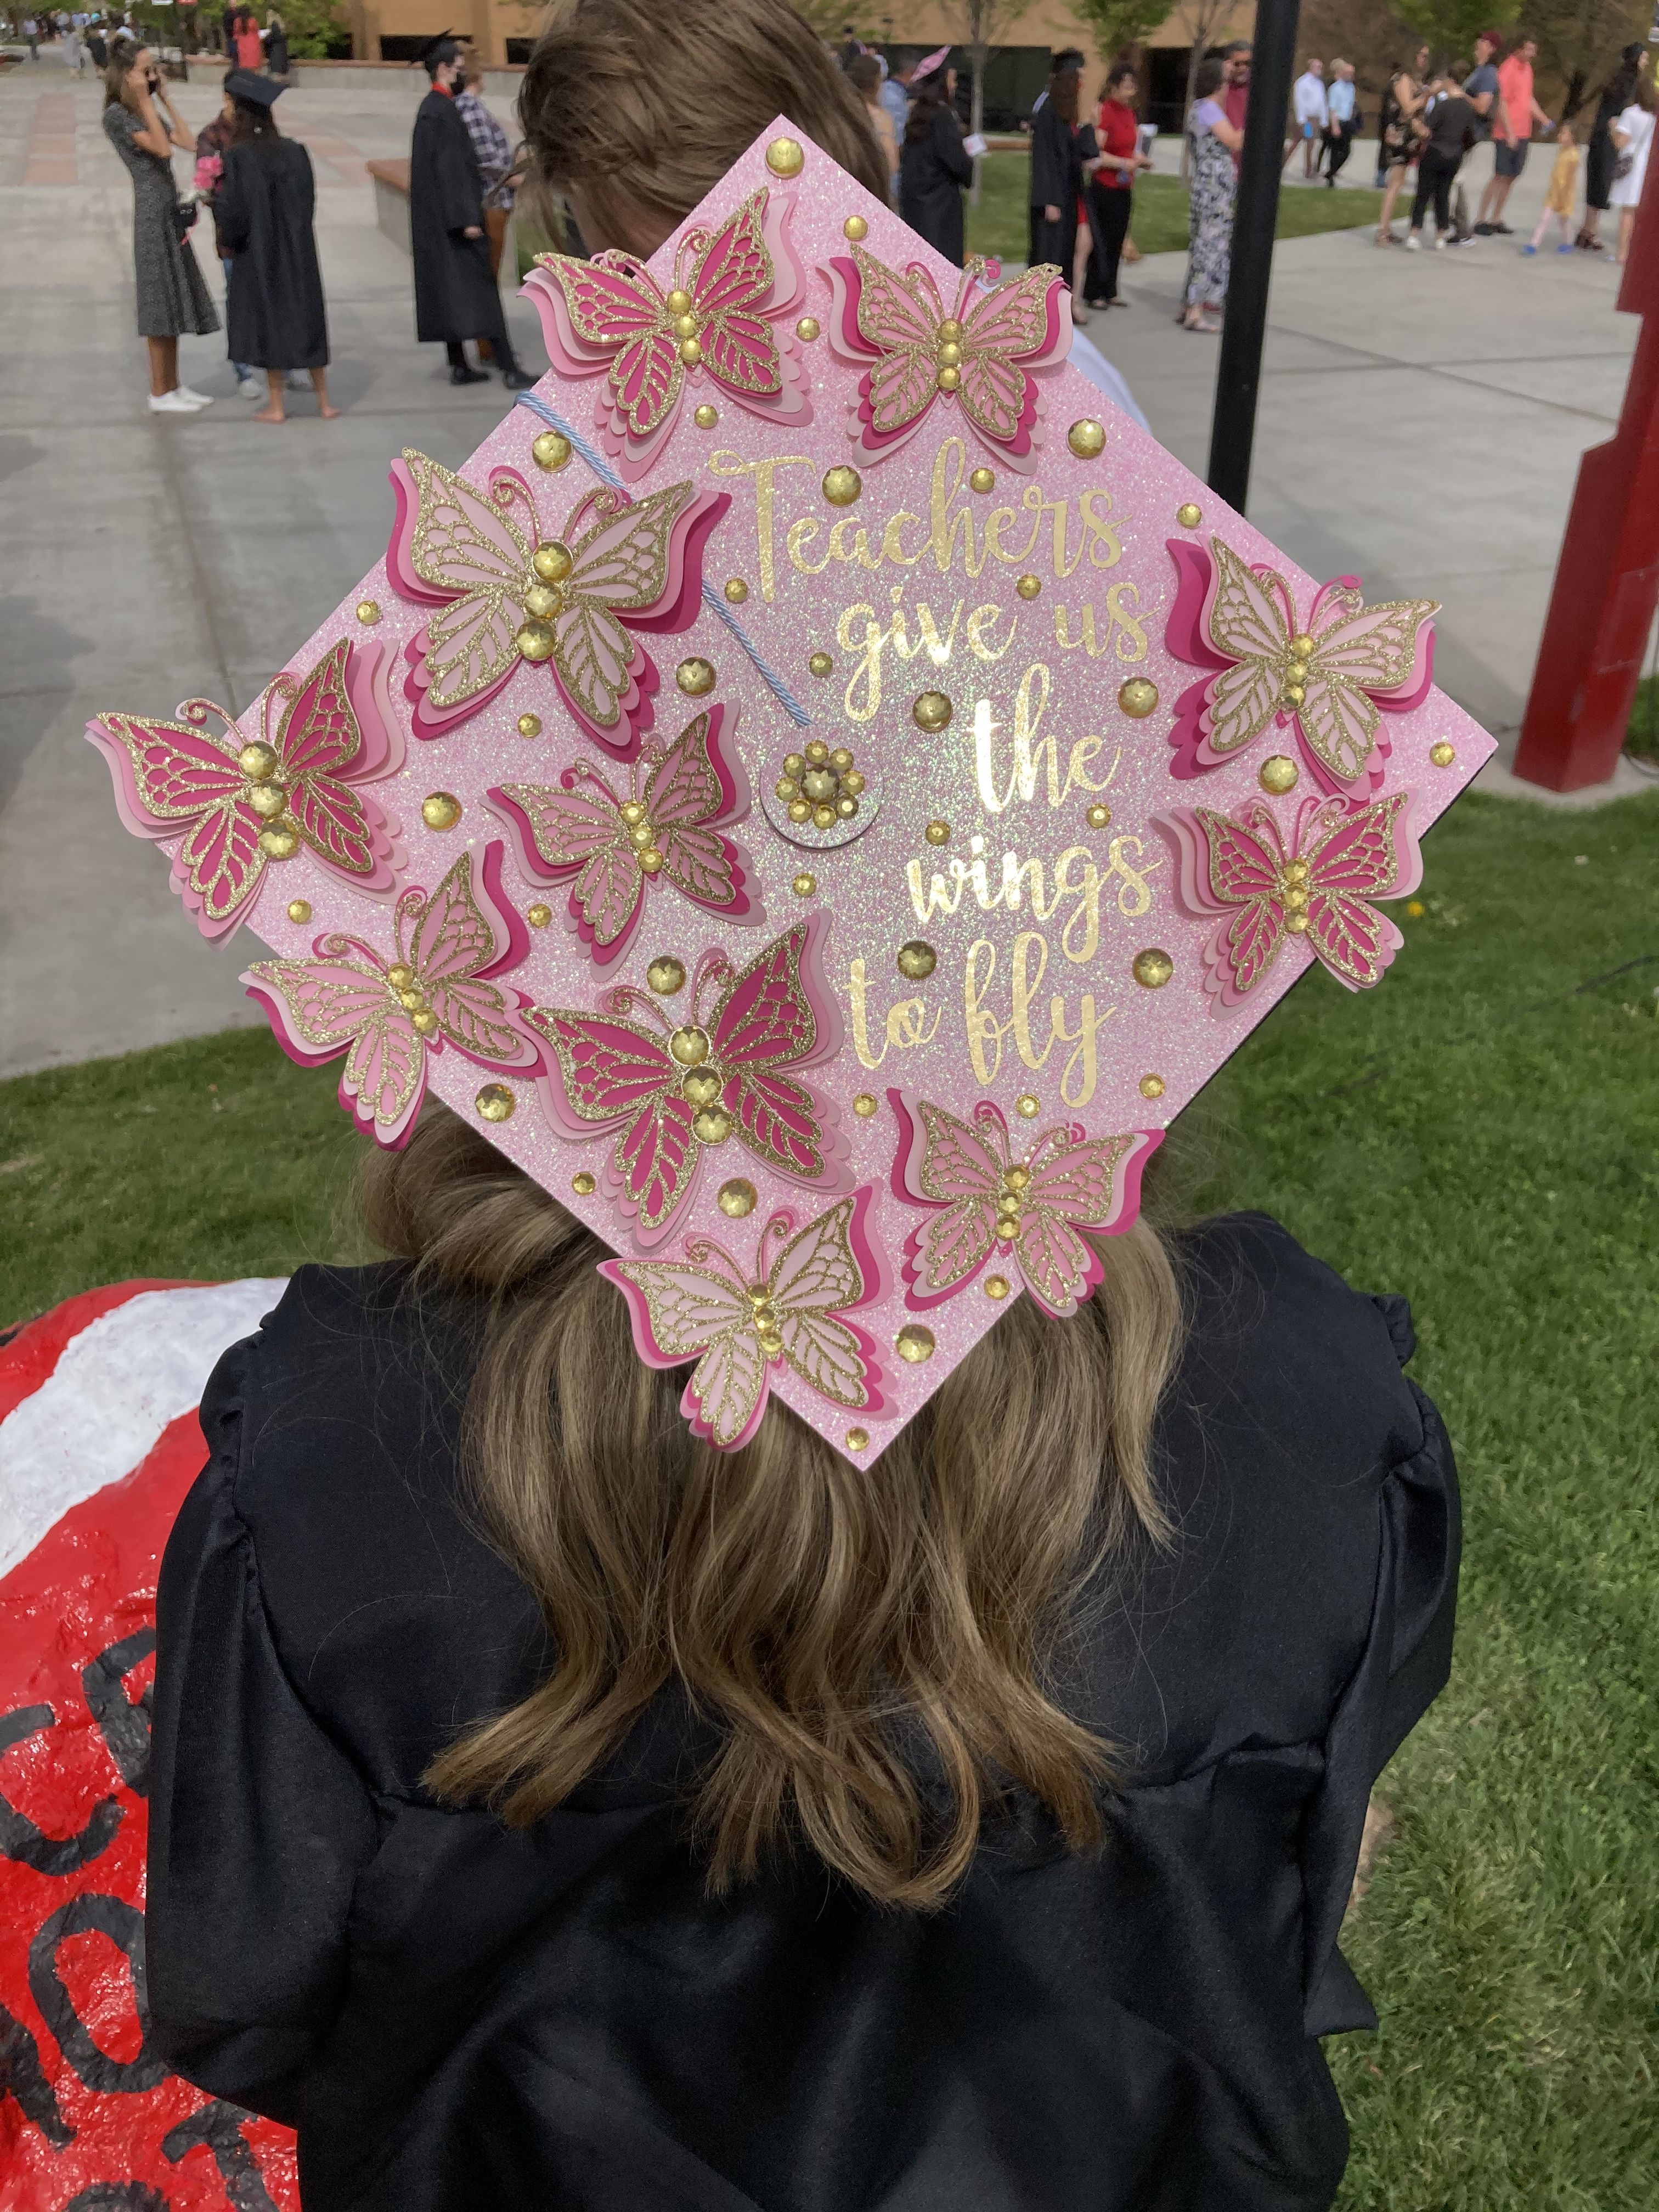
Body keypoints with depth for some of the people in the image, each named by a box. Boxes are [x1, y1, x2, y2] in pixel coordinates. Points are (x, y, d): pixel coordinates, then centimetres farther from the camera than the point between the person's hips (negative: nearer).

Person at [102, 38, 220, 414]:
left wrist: (165, 99, 10)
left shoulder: (148, 112, 15)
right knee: (160, 304, -6)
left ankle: (174, 386, 18)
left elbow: (189, 143, 8)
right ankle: (159, 394, 0)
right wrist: (146, 100, -15)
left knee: (174, 302, 11)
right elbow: (162, 148, -20)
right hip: (151, 212, -9)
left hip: (170, 211, 9)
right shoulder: (116, 114, -10)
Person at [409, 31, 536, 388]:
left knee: (452, 292, 11)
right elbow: (451, 167, -21)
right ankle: (509, 370, -10)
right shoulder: (442, 110, -15)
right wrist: (466, 218, -23)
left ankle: (459, 366, 14)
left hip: (440, 221, 10)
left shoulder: (433, 107, 15)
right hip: (451, 216, -10)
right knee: (481, 292, -10)